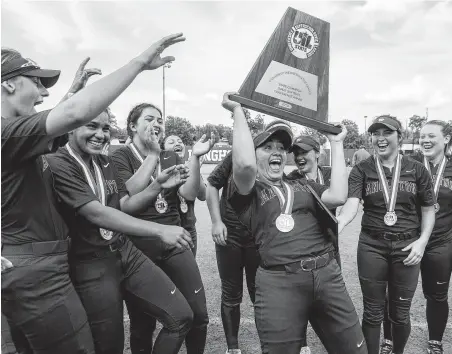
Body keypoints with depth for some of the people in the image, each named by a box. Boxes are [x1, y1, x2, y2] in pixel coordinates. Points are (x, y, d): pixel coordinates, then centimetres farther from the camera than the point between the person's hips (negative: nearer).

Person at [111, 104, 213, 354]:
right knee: (142, 322, 11)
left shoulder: (171, 158, 10)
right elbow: (128, 194, -19)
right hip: (138, 248, -3)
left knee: (198, 314, 3)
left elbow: (189, 193, -3)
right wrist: (152, 155, -17)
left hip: (174, 244, 4)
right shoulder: (120, 157, -2)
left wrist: (195, 157, -14)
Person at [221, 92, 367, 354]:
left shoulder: (303, 186, 19)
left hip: (327, 273, 5)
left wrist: (337, 144, 9)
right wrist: (238, 111, -7)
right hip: (279, 280, -4)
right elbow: (245, 163, -18)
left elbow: (338, 196, 1)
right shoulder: (247, 191, 4)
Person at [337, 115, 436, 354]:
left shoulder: (417, 170, 1)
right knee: (373, 311, 10)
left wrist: (422, 240, -6)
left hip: (406, 247, 1)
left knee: (400, 312, 14)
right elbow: (351, 204, -18)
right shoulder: (361, 170, -4)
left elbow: (428, 209, 8)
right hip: (371, 246, -1)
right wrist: (335, 226, -37)